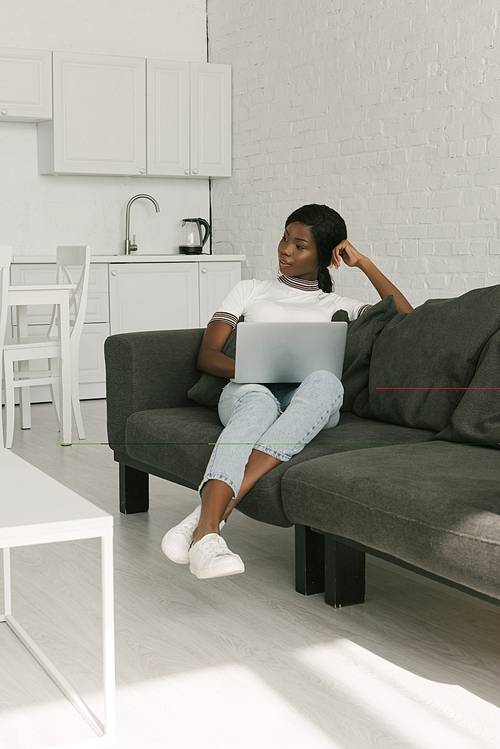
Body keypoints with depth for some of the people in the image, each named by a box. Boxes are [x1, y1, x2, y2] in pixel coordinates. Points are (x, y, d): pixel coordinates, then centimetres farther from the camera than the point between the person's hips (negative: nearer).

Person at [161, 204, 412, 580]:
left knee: (326, 381, -39)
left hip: (307, 406, 0)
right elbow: (207, 355, 14)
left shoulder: (338, 306, 26)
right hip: (249, 391, 0)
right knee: (258, 402, -40)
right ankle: (207, 534, -61)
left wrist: (363, 262, 13)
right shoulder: (250, 291, 26)